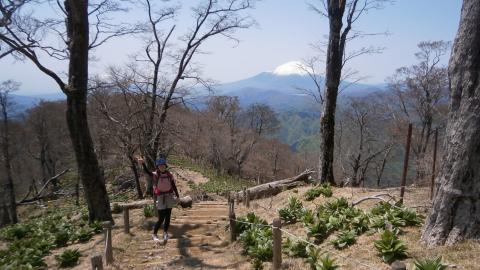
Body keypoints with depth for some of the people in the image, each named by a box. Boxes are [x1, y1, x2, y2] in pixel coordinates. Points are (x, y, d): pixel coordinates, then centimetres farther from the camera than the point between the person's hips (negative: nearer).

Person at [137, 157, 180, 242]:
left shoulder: (169, 175, -1)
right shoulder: (155, 175, -9)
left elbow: (173, 186, 7)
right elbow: (147, 172, -29)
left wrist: (177, 196, 3)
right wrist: (143, 164, -48)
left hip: (169, 197, 3)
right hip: (160, 197, -3)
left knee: (168, 216, 8)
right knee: (161, 218, -4)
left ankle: (165, 233, 27)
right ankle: (154, 234, 16)